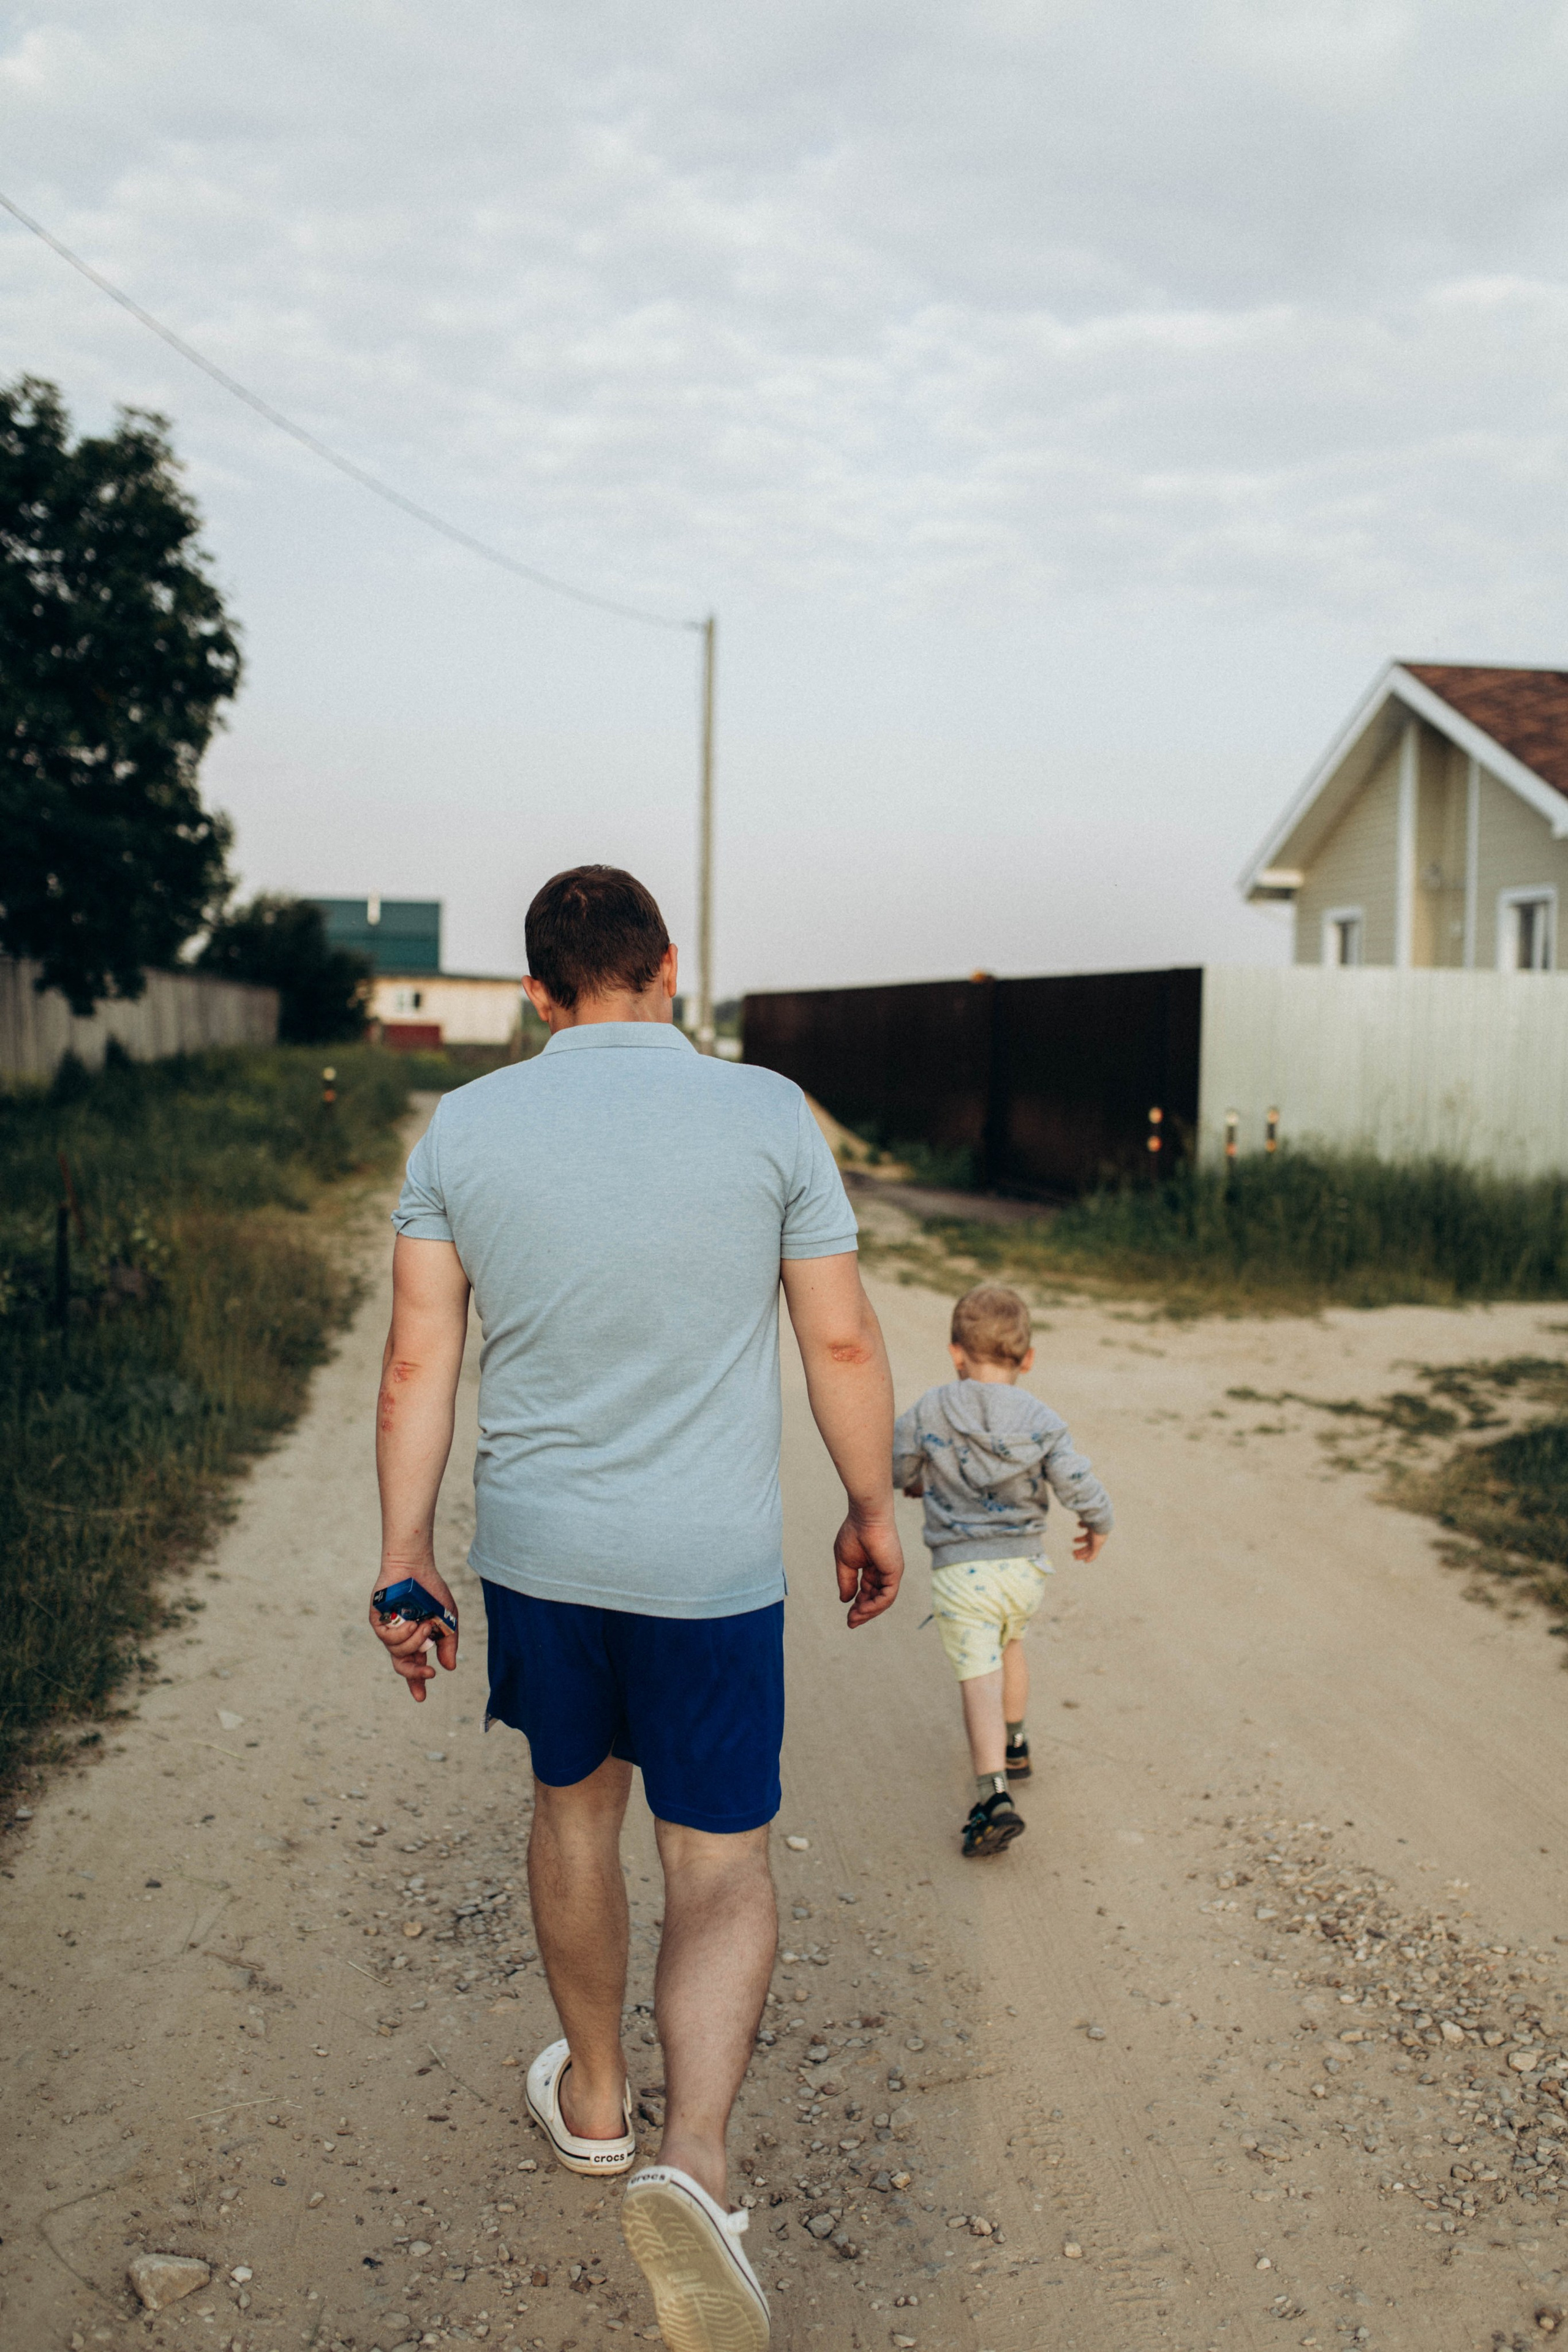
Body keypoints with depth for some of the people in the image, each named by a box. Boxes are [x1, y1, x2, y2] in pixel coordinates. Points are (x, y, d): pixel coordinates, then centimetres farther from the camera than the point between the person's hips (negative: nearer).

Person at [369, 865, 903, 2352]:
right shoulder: (767, 1115, -9)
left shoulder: (463, 1128, -3)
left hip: (535, 1551, 3)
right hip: (712, 1564, -2)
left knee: (574, 1803, 24)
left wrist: (405, 1556, 5)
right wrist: (871, 1510, 8)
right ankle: (692, 2157, -11)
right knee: (720, 1863, 9)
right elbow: (843, 1345, -6)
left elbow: (415, 1364, -3)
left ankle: (593, 2098, 41)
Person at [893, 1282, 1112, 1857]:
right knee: (1010, 1644, 30)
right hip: (1025, 1566, 3)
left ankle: (995, 1797, -19)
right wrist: (1097, 1526, 13)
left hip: (961, 1572, -3)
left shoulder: (931, 1411, -6)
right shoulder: (1042, 1421, -5)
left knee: (979, 1677, -5)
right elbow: (1079, 1486, -8)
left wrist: (917, 1482, 28)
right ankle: (1014, 1745, 47)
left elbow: (896, 1466, 4)